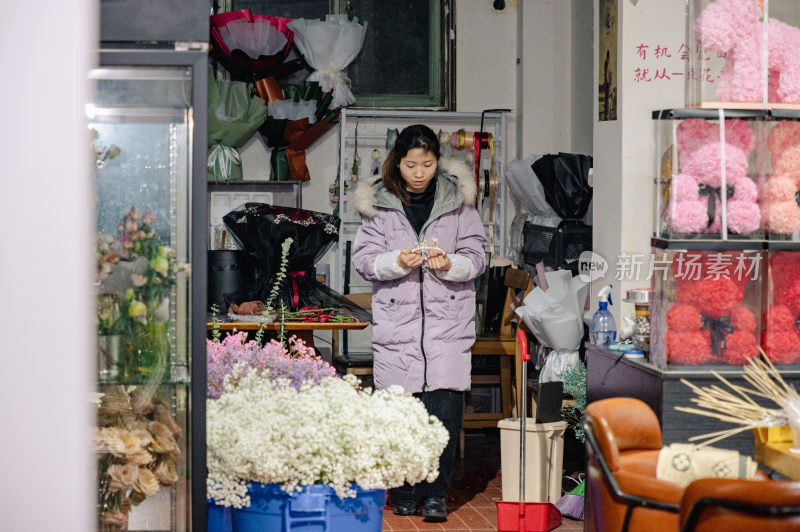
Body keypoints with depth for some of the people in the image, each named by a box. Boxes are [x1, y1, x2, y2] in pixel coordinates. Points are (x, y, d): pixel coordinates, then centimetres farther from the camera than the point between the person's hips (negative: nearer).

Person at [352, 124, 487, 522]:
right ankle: (403, 493, 15)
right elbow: (363, 258, 3)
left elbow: (476, 256, 6)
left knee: (445, 411, -8)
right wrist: (396, 262, -16)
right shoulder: (378, 203, 7)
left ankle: (435, 494, 2)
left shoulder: (458, 201, 7)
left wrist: (449, 263, -14)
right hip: (396, 322, 0)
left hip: (448, 322, 0)